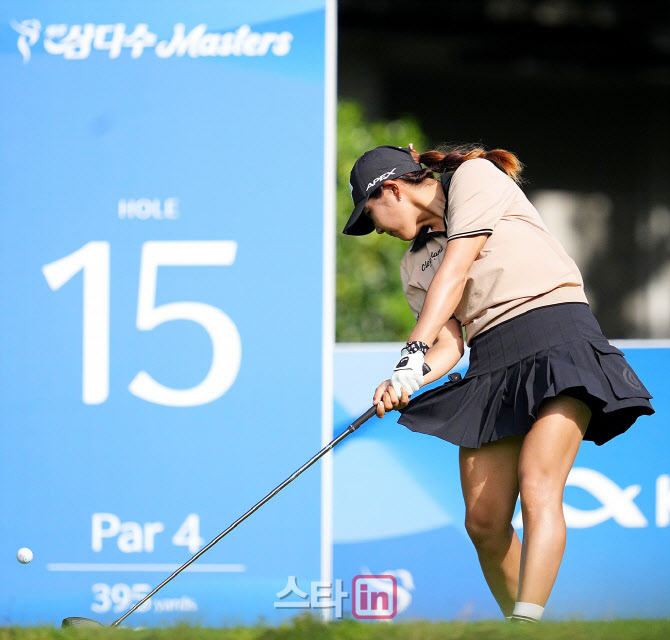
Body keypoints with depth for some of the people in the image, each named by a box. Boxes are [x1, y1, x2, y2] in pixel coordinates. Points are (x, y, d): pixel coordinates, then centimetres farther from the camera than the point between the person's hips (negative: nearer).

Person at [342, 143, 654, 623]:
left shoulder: (475, 176, 4)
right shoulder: (414, 266, 22)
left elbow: (454, 272, -9)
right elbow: (449, 343, 10)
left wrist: (414, 352, -18)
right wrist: (406, 381, -12)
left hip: (558, 337, -7)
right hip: (490, 366, 7)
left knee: (538, 488, -24)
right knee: (484, 523, -4)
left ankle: (528, 622, -35)